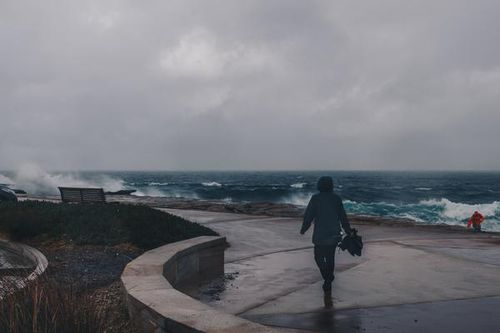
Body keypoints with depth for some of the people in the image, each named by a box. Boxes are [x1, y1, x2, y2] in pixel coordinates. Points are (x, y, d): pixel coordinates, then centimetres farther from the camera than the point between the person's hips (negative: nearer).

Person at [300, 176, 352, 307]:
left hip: (320, 235, -3)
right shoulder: (336, 198, 1)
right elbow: (343, 217, 4)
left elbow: (308, 215, -6)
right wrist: (349, 232, 13)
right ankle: (328, 287, 22)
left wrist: (303, 229, 7)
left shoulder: (315, 198, -6)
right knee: (330, 258, 16)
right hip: (334, 234, 3)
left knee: (319, 258, 10)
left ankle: (328, 279, -11)